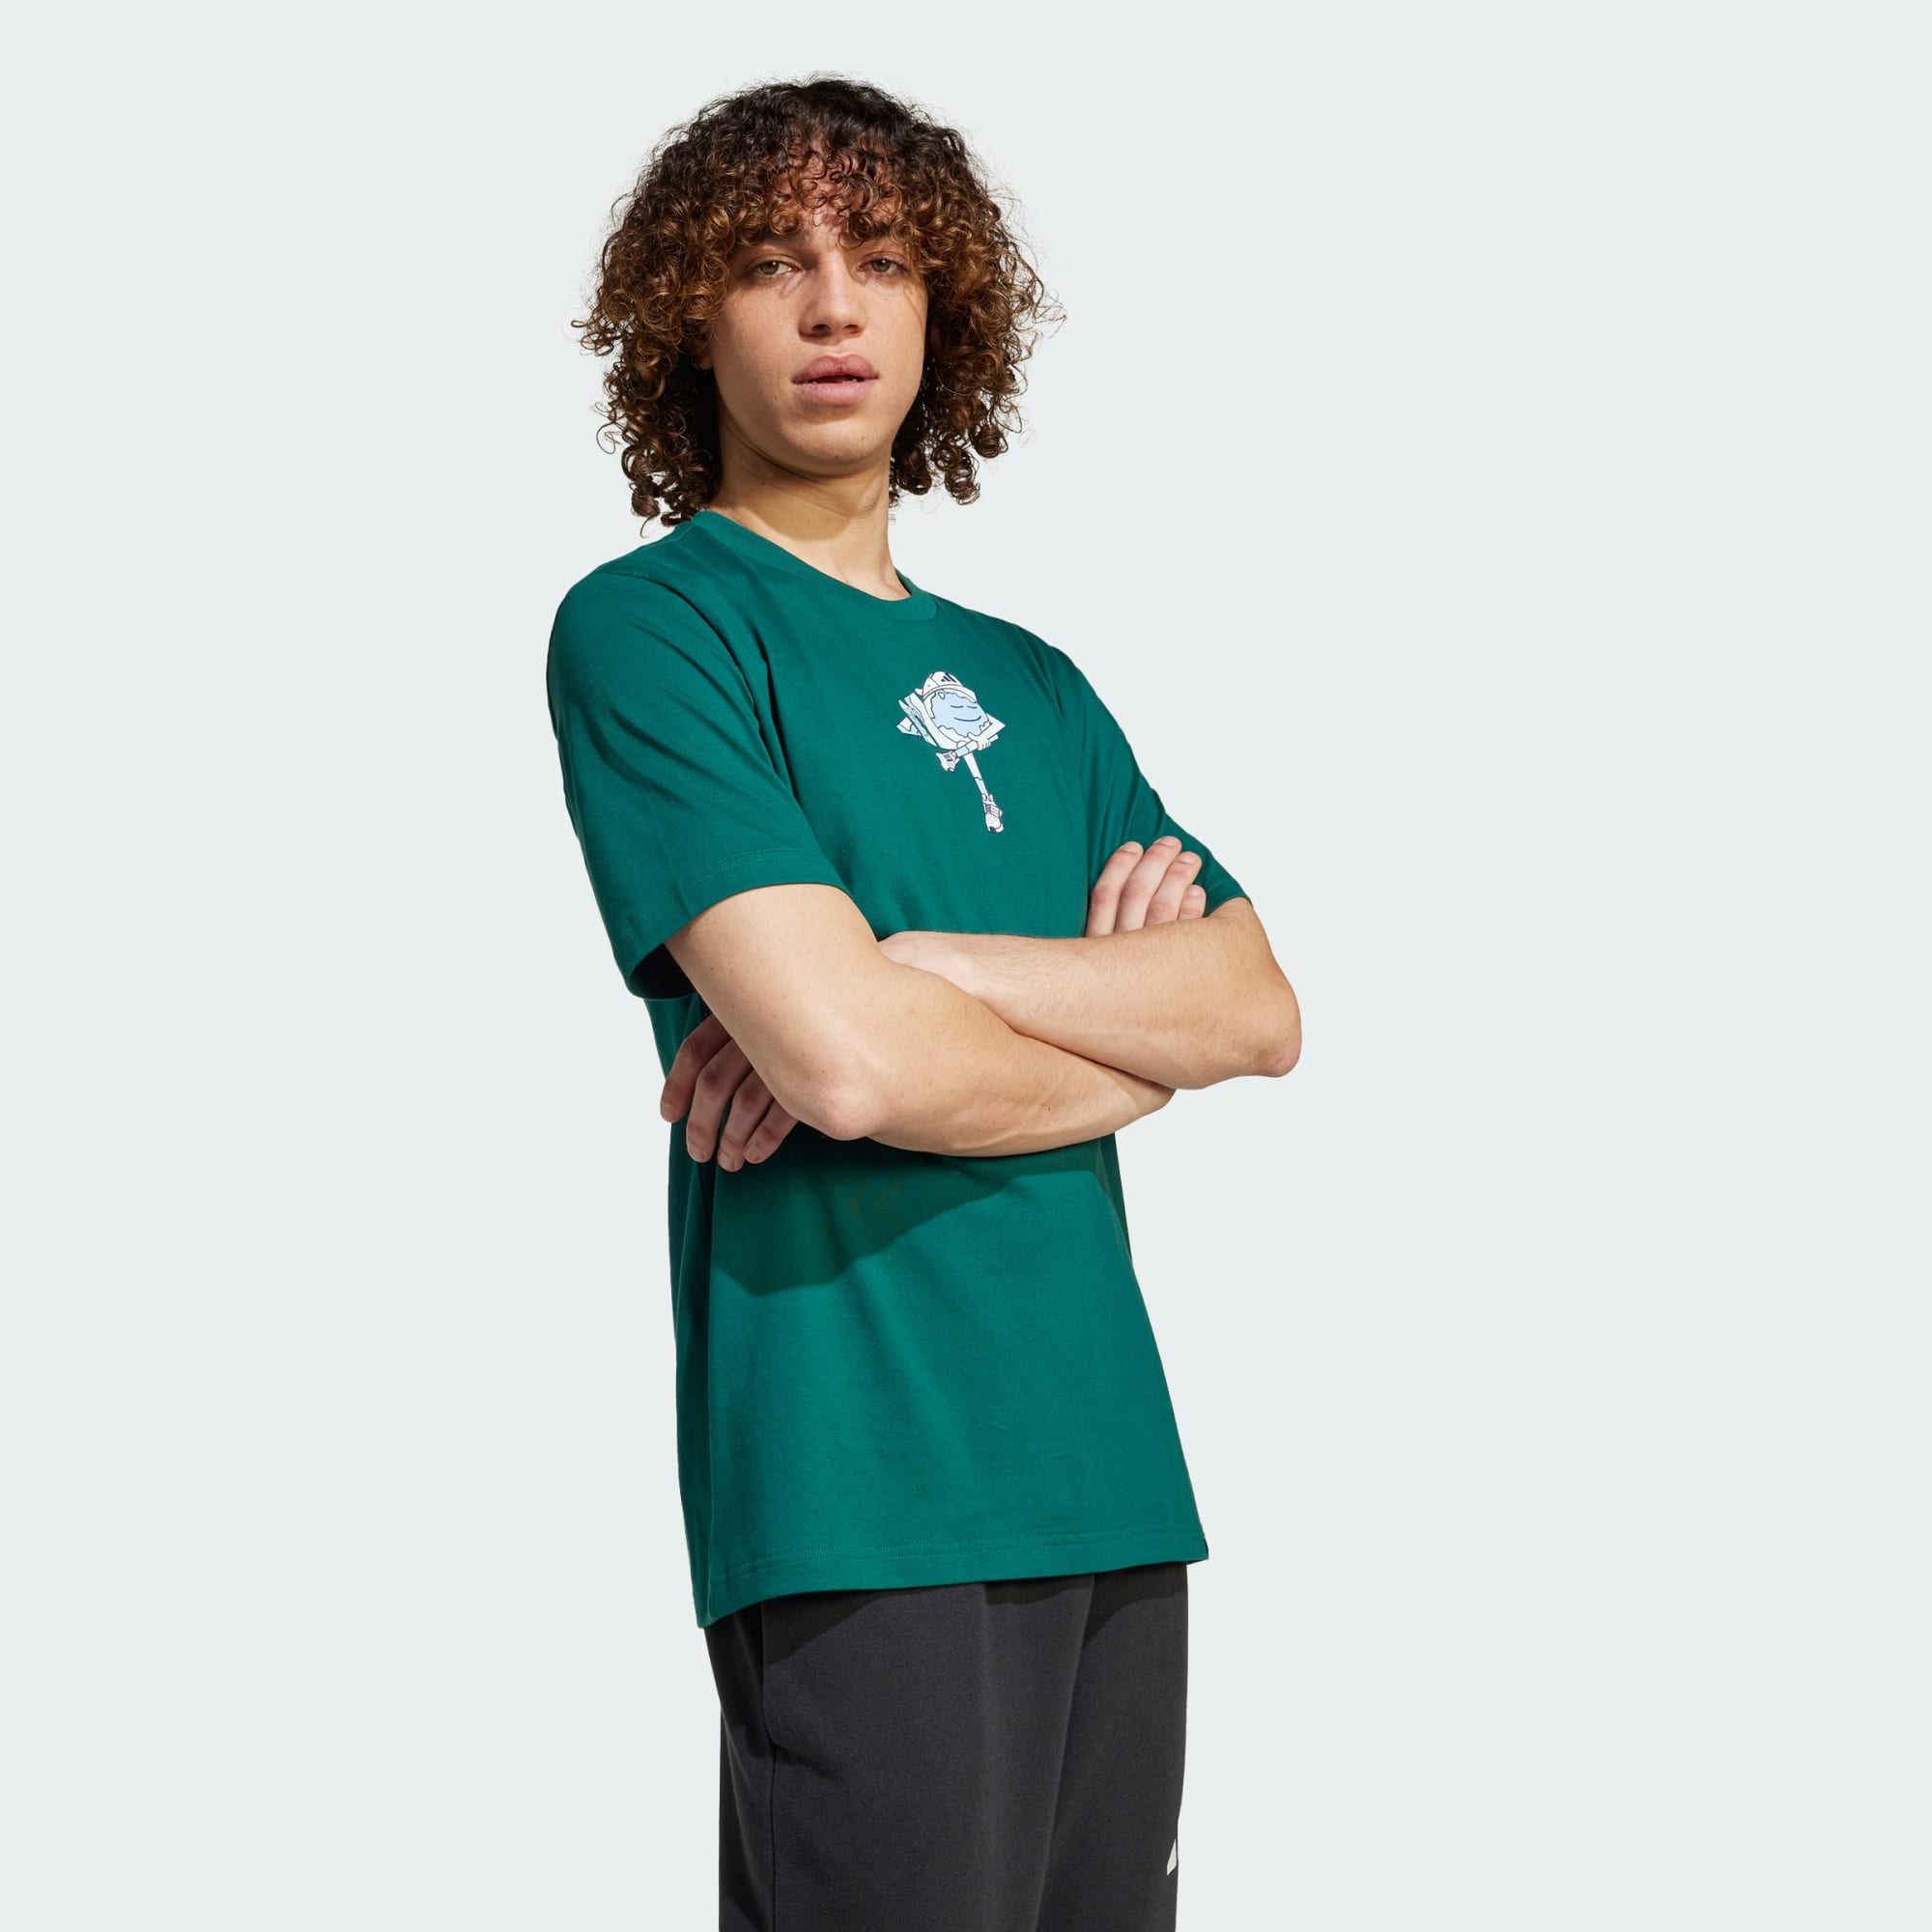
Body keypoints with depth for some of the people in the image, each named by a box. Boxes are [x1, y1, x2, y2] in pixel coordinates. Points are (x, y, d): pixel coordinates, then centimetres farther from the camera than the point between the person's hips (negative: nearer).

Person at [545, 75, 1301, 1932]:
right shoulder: (651, 625, -5)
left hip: (1112, 1476, 7)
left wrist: (924, 964, -11)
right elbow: (849, 1061, -17)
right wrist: (1130, 1045, 1)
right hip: (864, 1489, -6)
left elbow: (1262, 1013, 4)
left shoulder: (1029, 682, 16)